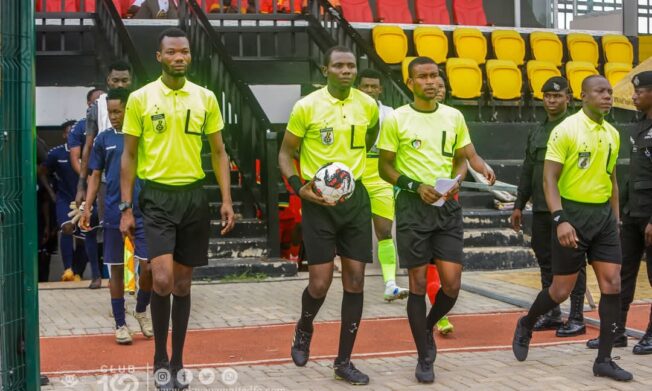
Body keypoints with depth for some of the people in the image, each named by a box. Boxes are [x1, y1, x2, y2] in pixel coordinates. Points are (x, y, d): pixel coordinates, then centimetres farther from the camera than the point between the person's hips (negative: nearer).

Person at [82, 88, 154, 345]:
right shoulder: (104, 139, 5)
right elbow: (95, 176, 9)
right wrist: (87, 207, 0)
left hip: (143, 213, -1)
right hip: (113, 214, 1)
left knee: (148, 266, -4)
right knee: (116, 269, 5)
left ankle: (141, 311, 23)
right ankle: (120, 324, 16)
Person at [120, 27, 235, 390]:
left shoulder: (206, 98, 4)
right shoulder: (140, 98, -2)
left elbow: (218, 151, 9)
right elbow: (129, 155, 2)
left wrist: (227, 200, 1)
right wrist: (126, 207, -2)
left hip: (194, 195, 3)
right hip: (157, 196, -2)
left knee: (183, 282, 8)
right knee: (163, 279, -14)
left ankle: (178, 362, 21)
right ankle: (160, 360, 6)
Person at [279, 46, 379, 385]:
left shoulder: (368, 105, 1)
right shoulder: (307, 106, -9)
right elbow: (286, 153, -1)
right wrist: (299, 187, -15)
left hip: (355, 198, 3)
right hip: (319, 200, -3)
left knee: (355, 280, 2)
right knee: (320, 282, -6)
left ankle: (344, 361, 12)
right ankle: (304, 330, 28)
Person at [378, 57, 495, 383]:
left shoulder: (454, 117, 7)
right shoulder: (396, 119, -3)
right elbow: (385, 167, 0)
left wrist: (456, 181, -4)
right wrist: (415, 186, -14)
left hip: (448, 207, 3)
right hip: (413, 207, -3)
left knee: (452, 283, -4)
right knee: (418, 283, 1)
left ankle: (428, 328, 27)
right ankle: (424, 358, 13)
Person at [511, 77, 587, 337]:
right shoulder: (536, 132, 15)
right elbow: (527, 171, 19)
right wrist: (519, 205, 16)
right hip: (541, 208, 7)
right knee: (546, 261, 12)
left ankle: (577, 318, 6)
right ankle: (552, 314, 22)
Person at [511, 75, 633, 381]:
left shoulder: (613, 134, 9)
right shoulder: (566, 130, -10)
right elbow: (549, 178, -13)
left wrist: (615, 219, 15)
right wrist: (560, 219, -23)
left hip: (604, 214, 6)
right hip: (574, 213, -5)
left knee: (612, 285, -2)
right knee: (562, 289, 1)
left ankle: (604, 360, 6)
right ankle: (526, 326, 30)